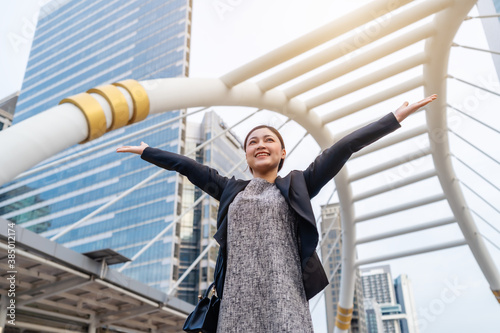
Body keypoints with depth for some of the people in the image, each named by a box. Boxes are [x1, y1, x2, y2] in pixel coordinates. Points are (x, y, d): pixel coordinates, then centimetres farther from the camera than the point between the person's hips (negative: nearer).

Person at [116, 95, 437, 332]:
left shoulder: (296, 186, 12)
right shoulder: (232, 190, 20)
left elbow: (342, 149, 6)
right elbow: (186, 165, 26)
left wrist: (397, 116, 5)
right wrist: (145, 150, 34)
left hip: (282, 293, -2)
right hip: (239, 296, 3)